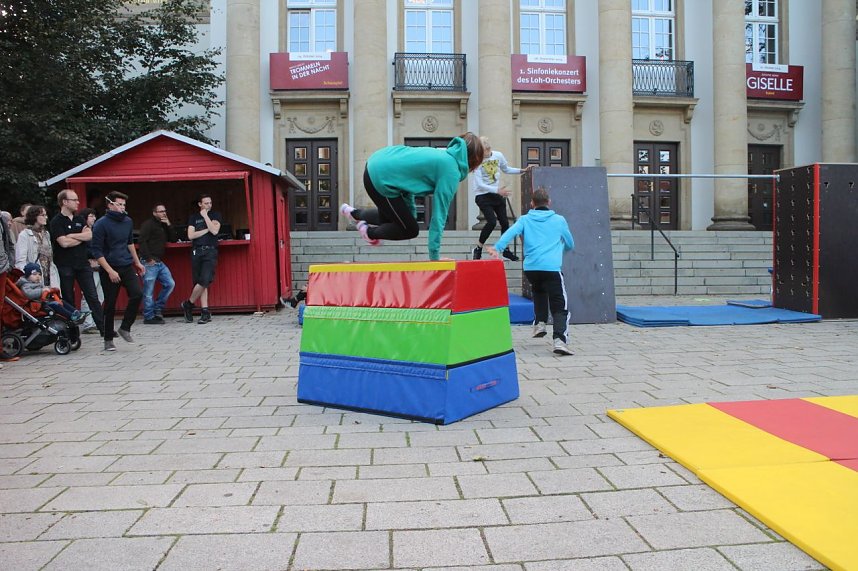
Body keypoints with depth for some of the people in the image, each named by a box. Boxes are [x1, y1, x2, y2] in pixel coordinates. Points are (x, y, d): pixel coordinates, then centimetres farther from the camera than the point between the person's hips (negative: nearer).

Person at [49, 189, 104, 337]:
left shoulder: (80, 219, 13)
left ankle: (103, 327, 2)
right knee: (68, 299, 5)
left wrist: (71, 235, -11)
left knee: (92, 297, 2)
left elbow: (90, 235, -2)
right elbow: (64, 243, -15)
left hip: (83, 263, 4)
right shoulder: (56, 222, -4)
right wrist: (82, 237, -2)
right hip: (65, 266, -4)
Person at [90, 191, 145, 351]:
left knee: (137, 293, -13)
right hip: (109, 269, -5)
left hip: (127, 266, 5)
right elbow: (97, 251, -12)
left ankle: (125, 328, 5)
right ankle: (108, 339, 15)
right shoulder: (101, 224, -10)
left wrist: (137, 262, 22)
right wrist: (110, 271, -17)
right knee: (110, 305, 2)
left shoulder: (128, 221, 7)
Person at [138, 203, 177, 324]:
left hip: (160, 262, 8)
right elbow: (142, 242, -14)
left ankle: (158, 309, 15)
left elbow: (173, 239, 13)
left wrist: (168, 225, 2)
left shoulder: (164, 226, 19)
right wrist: (149, 258, -19)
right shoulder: (148, 224, -6)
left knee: (170, 284, 4)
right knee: (149, 291, -4)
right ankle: (149, 317, 3)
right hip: (149, 262, -8)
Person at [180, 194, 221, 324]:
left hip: (210, 251, -1)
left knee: (204, 281, -14)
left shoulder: (215, 215, 10)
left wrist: (205, 216, -4)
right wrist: (207, 229, -3)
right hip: (196, 251, 2)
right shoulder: (193, 217, 13)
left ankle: (188, 304, 5)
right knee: (200, 282, -2)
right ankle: (205, 312, 2)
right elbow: (190, 235, 2)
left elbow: (214, 231, -8)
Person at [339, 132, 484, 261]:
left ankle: (354, 214, 46)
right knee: (410, 230, 9)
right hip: (381, 179, -9)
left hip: (376, 163, 9)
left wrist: (411, 214, 18)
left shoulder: (443, 154, 12)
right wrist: (434, 255, -13)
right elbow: (439, 214, -16)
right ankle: (370, 233, 28)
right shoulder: (451, 172, -14)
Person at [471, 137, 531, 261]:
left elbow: (506, 169, 17)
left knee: (505, 222, 6)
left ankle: (506, 251, 23)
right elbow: (479, 184, -21)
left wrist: (523, 170, 6)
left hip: (497, 195, 6)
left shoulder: (498, 155, -2)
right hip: (482, 196, -6)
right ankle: (477, 250, -3)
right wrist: (497, 190, -25)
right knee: (492, 222, -20)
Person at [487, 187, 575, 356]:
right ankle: (559, 339, -21)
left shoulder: (525, 220, 14)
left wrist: (497, 248, -18)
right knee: (559, 307, -1)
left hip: (530, 268, 3)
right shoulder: (559, 220, 14)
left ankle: (540, 323, 22)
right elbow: (570, 245, 25)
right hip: (552, 268, -2)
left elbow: (510, 233, -6)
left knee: (539, 291, 34)